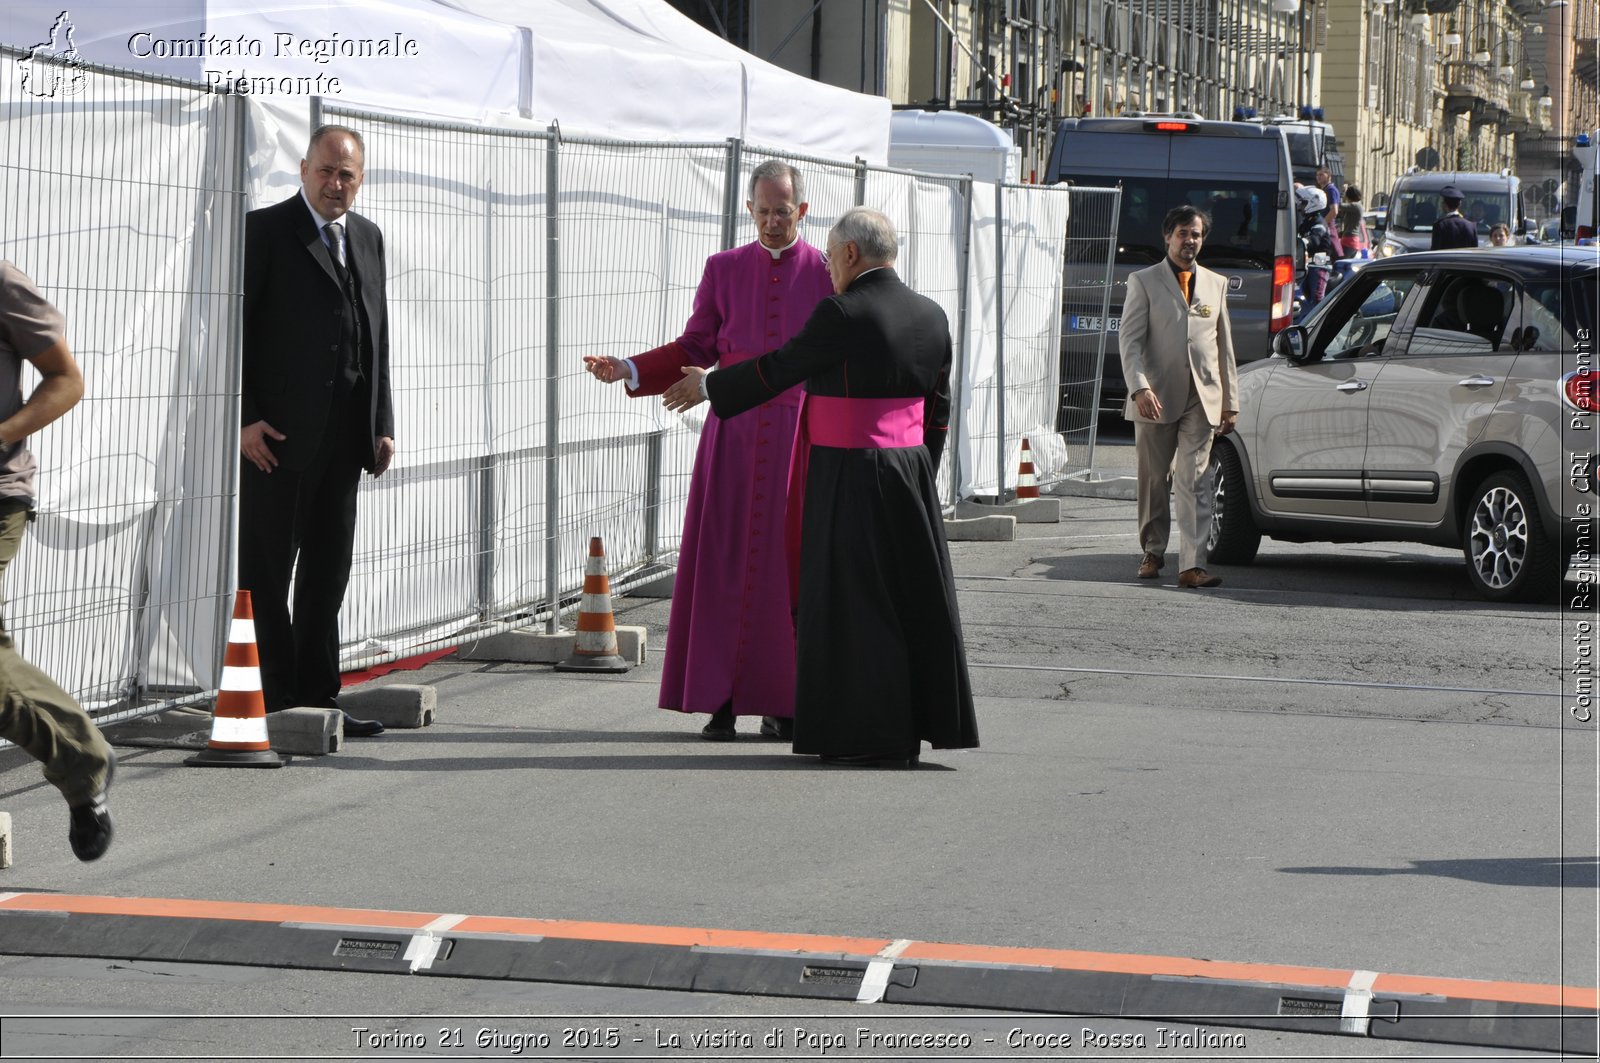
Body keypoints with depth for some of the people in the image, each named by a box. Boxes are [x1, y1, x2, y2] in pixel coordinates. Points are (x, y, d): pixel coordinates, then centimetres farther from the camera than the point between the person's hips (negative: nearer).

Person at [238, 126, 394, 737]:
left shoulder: (367, 238, 16)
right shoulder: (265, 231, -5)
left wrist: (382, 426, 11)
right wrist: (244, 417, -15)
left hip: (343, 438, 6)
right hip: (274, 435, -6)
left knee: (328, 572, 11)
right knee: (266, 574, -1)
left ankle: (317, 697, 17)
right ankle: (274, 702, 3)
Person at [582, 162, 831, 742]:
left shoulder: (828, 275, 3)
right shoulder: (724, 270, 8)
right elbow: (693, 350, 7)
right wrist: (627, 370, -6)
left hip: (800, 435, -1)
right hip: (733, 436, 1)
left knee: (788, 568, 0)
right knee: (722, 564, -1)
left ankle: (782, 703, 7)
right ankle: (720, 700, 4)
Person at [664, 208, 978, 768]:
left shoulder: (843, 315, -15)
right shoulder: (930, 316, 6)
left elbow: (780, 369, -6)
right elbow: (936, 410, 11)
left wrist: (709, 386, 9)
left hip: (847, 482, -7)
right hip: (910, 473, 7)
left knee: (855, 602, 0)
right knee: (910, 597, 12)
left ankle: (876, 738, 1)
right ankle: (925, 721, 17)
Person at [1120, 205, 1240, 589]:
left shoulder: (1216, 284, 16)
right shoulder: (1144, 282, 4)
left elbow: (1224, 346, 18)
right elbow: (1130, 340, -5)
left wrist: (1230, 402, 13)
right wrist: (1140, 387, -19)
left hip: (1201, 399, 2)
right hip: (1156, 398, -2)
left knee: (1193, 481, -7)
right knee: (1152, 479, 7)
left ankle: (1192, 564, -14)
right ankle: (1153, 553, 23)